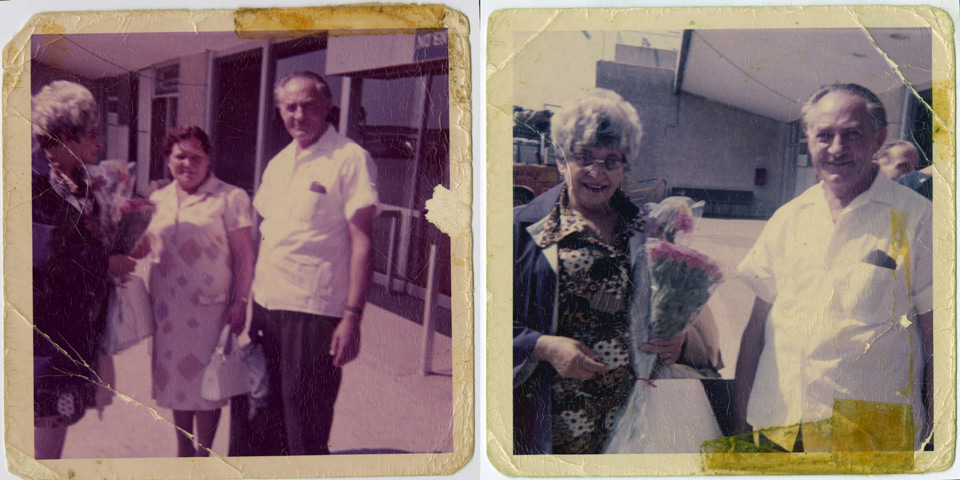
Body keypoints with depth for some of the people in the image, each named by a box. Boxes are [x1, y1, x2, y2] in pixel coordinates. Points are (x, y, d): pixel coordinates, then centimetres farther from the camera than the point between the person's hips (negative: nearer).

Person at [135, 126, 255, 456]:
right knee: (175, 379, 14)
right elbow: (145, 247, 20)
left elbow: (243, 254, -7)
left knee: (206, 383, 2)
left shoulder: (229, 198, -5)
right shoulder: (159, 200, 11)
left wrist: (240, 302, -14)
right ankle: (183, 452, 29)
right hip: (168, 311, 5)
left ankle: (203, 455, 18)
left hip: (209, 308, -5)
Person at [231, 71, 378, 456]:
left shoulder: (350, 159, -9)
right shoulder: (277, 164, 14)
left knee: (304, 427, 1)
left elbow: (362, 241, -12)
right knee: (254, 414, 16)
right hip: (266, 306, 7)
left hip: (314, 312, -7)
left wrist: (352, 316, -18)